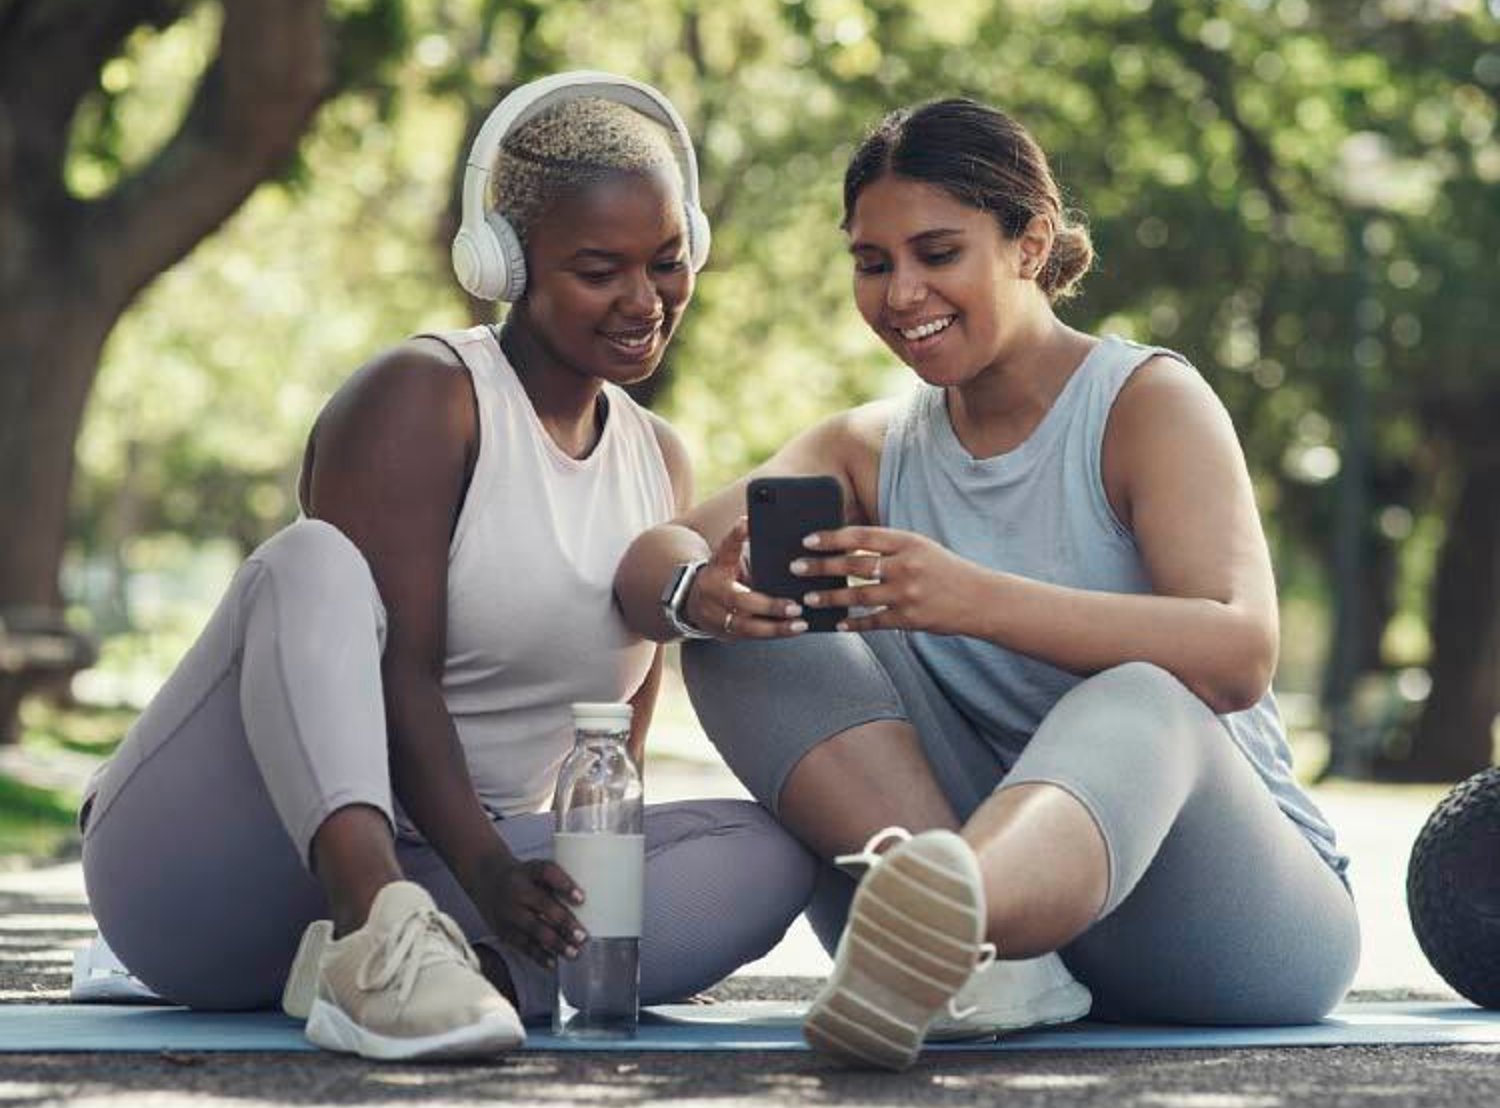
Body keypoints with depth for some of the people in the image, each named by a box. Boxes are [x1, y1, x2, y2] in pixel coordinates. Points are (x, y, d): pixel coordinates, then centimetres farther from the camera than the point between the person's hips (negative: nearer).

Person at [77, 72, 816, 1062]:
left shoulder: (663, 466, 13)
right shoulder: (423, 400, -8)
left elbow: (619, 740, 14)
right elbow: (399, 673, -19)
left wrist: (585, 895, -3)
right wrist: (491, 876, -32)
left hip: (437, 877, 6)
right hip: (208, 870, -5)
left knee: (771, 850, -13)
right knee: (315, 561, -31)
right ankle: (378, 928, -54)